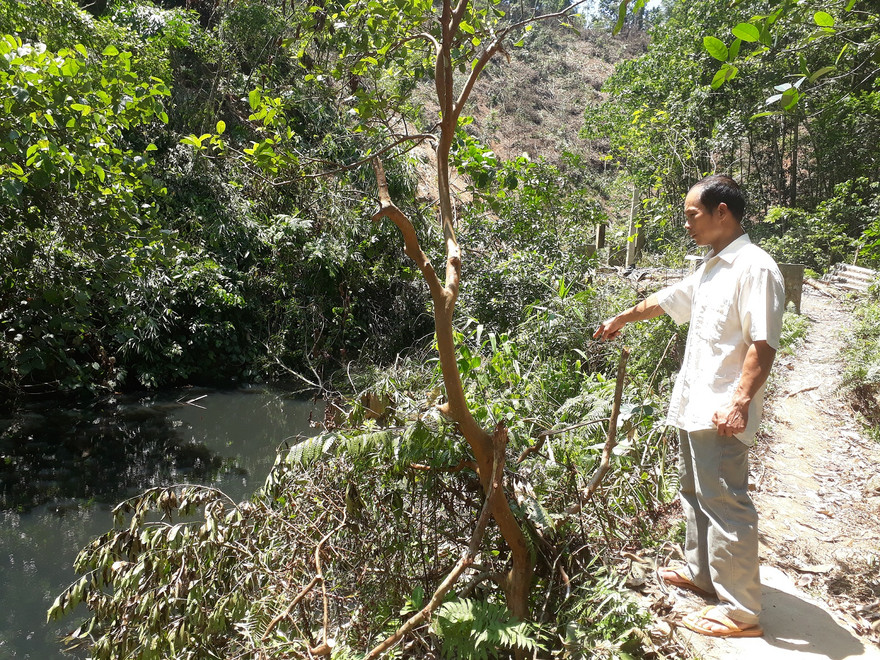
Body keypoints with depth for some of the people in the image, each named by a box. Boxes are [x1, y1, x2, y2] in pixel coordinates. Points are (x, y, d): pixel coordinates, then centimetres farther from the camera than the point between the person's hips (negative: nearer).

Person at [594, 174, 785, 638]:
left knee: (725, 504, -5)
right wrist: (623, 319, 42)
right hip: (693, 406, 10)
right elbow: (666, 299, 30)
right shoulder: (711, 268, 15)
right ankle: (702, 573, 37)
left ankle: (741, 611, 6)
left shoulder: (755, 268, -15)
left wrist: (741, 400, -27)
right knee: (695, 494, 20)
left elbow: (764, 343, -21)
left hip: (722, 413, -10)